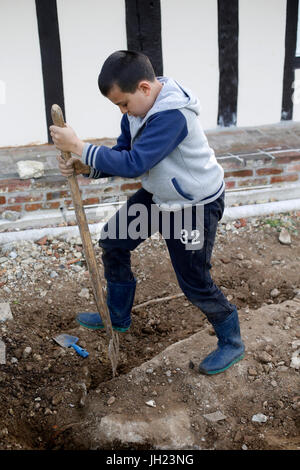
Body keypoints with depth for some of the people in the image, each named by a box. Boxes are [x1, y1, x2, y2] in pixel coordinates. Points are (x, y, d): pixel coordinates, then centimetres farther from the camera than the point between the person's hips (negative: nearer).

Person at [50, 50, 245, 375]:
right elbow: (121, 154, 3)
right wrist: (86, 167, -15)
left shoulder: (173, 115, -32)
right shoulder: (137, 109, -4)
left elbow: (134, 164, -35)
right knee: (113, 241, 13)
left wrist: (79, 147, -30)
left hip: (195, 206, -9)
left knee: (195, 284, -1)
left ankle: (231, 343, 25)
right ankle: (118, 316, 32)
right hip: (157, 195, 9)